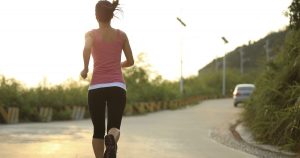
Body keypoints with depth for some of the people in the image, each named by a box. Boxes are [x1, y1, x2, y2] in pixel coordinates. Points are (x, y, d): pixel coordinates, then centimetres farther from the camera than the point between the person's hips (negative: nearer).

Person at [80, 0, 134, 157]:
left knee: (98, 131, 14)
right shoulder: (121, 35, 9)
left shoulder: (91, 34, 3)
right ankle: (111, 140, -38)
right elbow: (130, 61, 14)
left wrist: (85, 69, -6)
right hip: (117, 87, 0)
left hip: (96, 87, 0)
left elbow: (87, 48, -20)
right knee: (114, 128, -2)